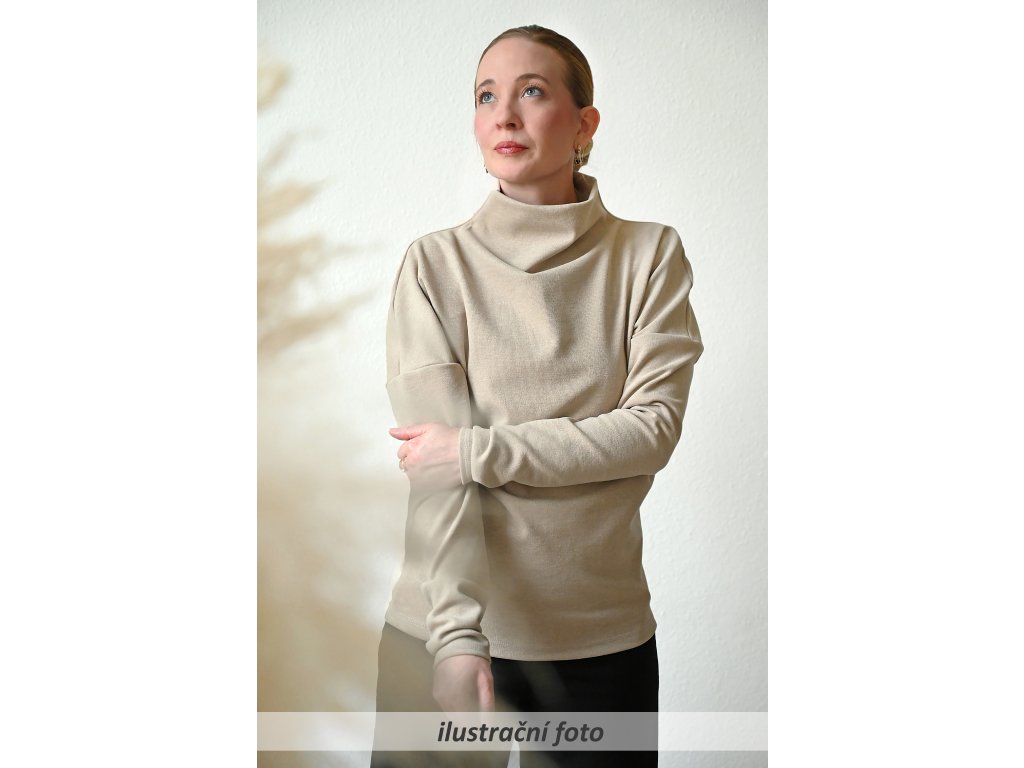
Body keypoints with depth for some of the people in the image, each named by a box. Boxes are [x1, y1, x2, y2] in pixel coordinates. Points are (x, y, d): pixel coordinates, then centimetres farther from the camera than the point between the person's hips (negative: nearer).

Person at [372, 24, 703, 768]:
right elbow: (436, 471, -11)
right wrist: (458, 634, -21)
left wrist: (478, 450, -15)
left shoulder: (649, 254, 1)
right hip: (445, 625, 0)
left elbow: (654, 428, -9)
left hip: (604, 630, 1)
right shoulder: (436, 264, -2)